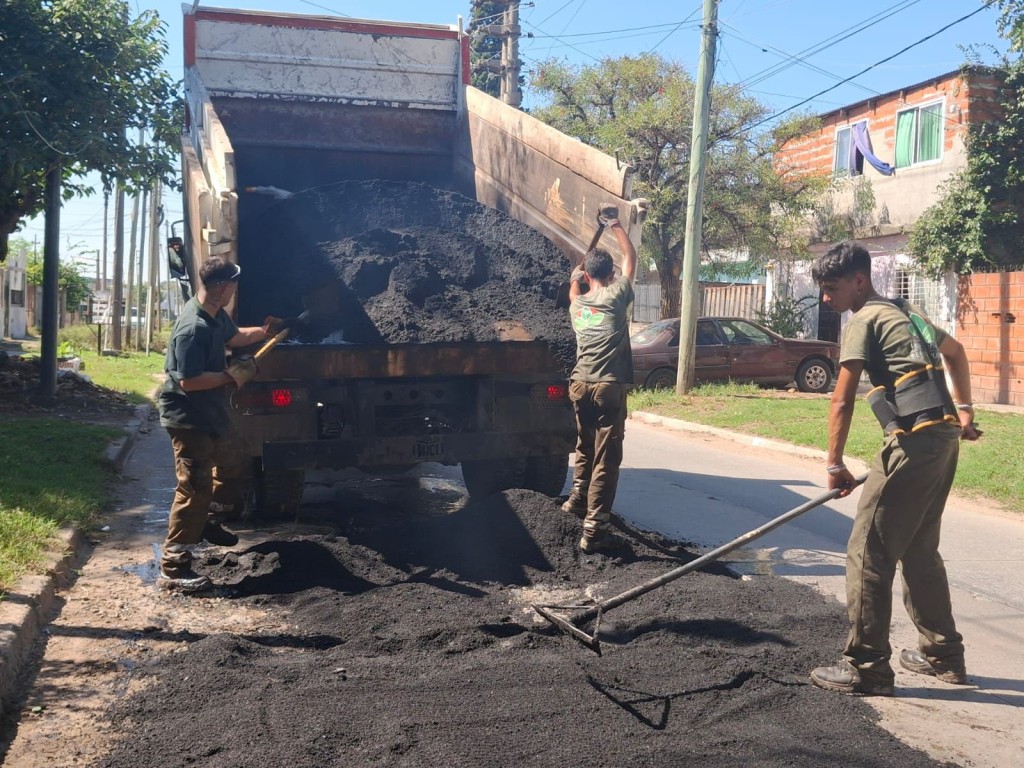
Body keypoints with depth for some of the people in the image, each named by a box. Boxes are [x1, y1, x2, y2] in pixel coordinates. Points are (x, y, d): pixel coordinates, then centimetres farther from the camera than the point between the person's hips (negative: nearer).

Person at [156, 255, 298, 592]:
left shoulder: (216, 315, 4)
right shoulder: (193, 328, -28)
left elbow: (234, 336, 26)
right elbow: (188, 381, -31)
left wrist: (265, 331, 16)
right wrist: (231, 376, -23)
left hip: (210, 414, 11)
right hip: (188, 420, -11)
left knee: (230, 465, 27)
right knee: (194, 488, -12)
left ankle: (210, 523, 48)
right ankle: (172, 568, -7)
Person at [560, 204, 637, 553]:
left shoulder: (576, 304, 10)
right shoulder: (616, 298, -3)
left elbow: (574, 287, 37)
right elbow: (630, 257, 11)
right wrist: (614, 224, 19)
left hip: (580, 384, 6)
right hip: (609, 388, -6)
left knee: (585, 448, 27)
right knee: (605, 460, -3)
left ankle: (577, 499, 45)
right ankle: (593, 530, -5)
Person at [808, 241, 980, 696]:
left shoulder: (864, 320, -5)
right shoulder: (906, 312, 21)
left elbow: (842, 401, -9)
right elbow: (955, 351, 37)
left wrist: (835, 463, -3)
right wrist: (964, 409, 38)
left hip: (914, 441, -9)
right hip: (945, 437, 9)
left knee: (869, 552, -5)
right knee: (919, 550, 20)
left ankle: (867, 668, 0)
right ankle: (943, 654, 29)